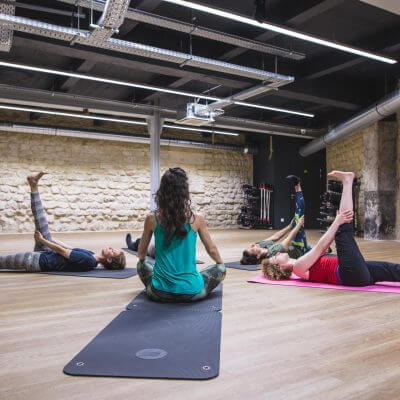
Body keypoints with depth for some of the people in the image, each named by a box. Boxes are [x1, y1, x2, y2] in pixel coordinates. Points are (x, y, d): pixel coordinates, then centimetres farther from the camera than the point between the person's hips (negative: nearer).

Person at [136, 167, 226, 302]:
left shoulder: (152, 219, -7)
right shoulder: (197, 219, -9)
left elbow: (141, 253, 9)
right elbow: (212, 250, 5)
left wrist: (142, 260, 33)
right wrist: (221, 263, 27)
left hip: (160, 293, 2)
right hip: (191, 292, -2)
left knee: (142, 266, 31)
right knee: (221, 270, 23)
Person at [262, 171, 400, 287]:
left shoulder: (302, 263, 25)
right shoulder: (298, 267, -4)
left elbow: (324, 246, 23)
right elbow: (320, 246, -13)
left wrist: (339, 223, 17)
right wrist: (337, 222, -10)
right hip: (351, 274, -9)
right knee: (344, 232, -12)